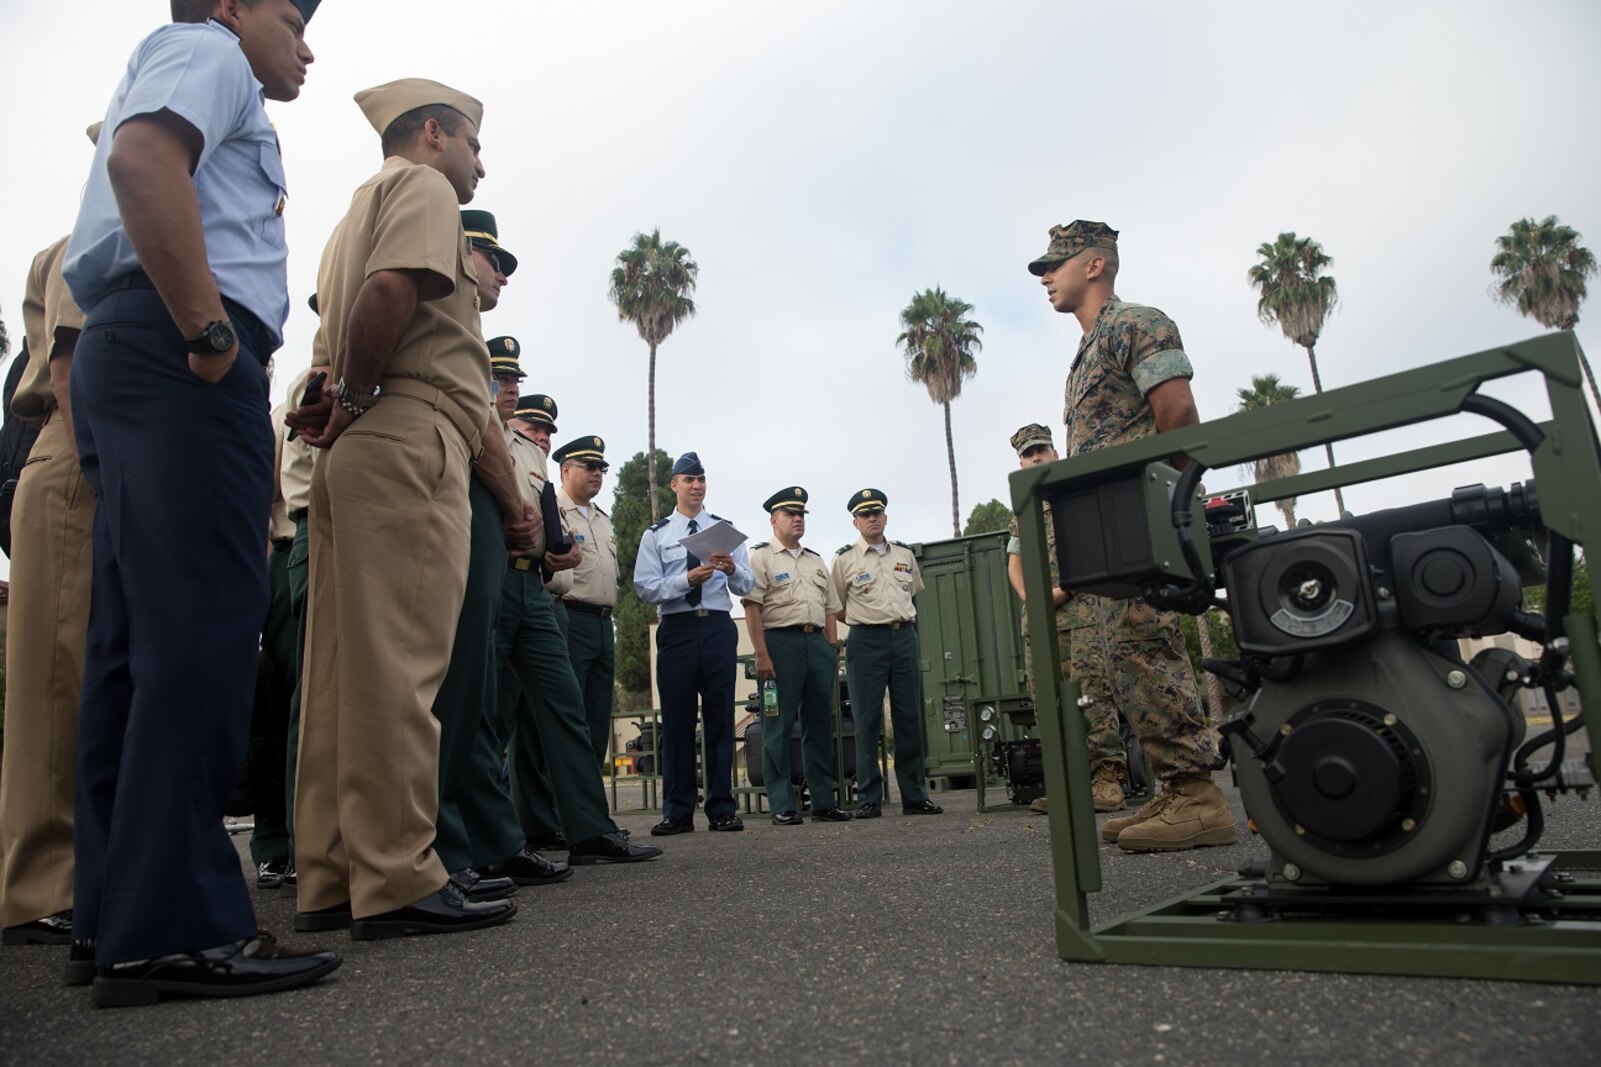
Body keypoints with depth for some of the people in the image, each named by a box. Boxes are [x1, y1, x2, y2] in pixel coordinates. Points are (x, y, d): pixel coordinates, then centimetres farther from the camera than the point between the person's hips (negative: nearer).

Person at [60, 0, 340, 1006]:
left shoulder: (216, 92, 34)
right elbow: (141, 160, -15)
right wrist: (209, 329, -17)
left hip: (127, 355, 10)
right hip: (177, 356, -10)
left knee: (137, 640, 5)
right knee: (200, 628, -16)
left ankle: (114, 914, 9)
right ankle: (175, 929, -16)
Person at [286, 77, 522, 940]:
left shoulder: (357, 209, 33)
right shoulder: (423, 186, 4)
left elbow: (341, 319, 23)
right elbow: (391, 290, -17)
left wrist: (341, 405, 6)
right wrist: (356, 399, -8)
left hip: (355, 453, 9)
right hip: (406, 443, -9)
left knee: (344, 670, 5)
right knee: (398, 664, -12)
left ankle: (331, 880, 8)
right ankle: (397, 878, -10)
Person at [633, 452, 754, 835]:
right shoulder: (656, 534, 8)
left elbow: (746, 586, 4)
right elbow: (645, 588, -3)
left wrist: (732, 569, -18)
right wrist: (687, 579, -18)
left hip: (718, 627, 1)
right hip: (676, 629, 0)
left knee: (720, 717, 2)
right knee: (677, 719, 3)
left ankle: (722, 809, 9)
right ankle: (677, 811, 11)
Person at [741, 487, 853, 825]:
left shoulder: (816, 561, 22)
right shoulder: (761, 557, 3)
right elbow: (752, 608, -6)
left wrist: (832, 653, 11)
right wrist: (762, 654, -15)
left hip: (818, 642, 6)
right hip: (780, 642, -6)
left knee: (819, 723, 7)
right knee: (779, 725, -3)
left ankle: (824, 801, 15)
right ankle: (782, 806, 2)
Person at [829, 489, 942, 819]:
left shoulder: (905, 554, 14)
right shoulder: (845, 559, 2)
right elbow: (835, 608, 5)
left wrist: (901, 619, 14)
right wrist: (865, 620, 2)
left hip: (905, 637, 4)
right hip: (866, 642, -3)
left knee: (910, 718, 4)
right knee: (867, 721, -3)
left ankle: (914, 797, 12)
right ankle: (870, 799, 3)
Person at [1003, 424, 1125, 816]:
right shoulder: (1021, 513, 25)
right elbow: (1014, 564, 20)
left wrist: (1063, 588, -13)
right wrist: (1028, 595, -1)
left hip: (1079, 608, -6)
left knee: (1093, 693, -13)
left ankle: (1107, 779, -12)